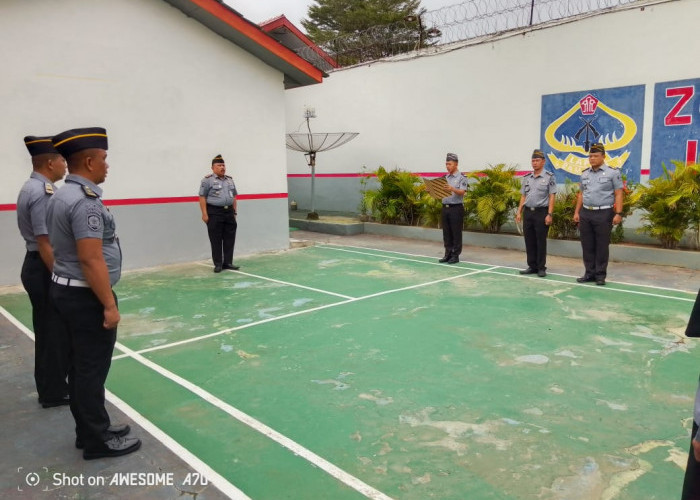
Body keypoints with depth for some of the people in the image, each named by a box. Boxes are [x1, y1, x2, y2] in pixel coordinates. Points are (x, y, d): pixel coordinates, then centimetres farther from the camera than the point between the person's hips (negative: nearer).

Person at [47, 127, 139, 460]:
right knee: (92, 368, 1)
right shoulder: (85, 201, -21)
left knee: (81, 366, 17)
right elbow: (91, 260, -25)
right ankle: (98, 440, 15)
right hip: (85, 296, -10)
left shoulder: (62, 196, 10)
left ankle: (90, 430, 30)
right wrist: (109, 305, -20)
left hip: (66, 290, 10)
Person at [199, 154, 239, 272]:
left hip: (229, 212, 6)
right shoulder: (207, 180, -3)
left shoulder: (230, 180, 15)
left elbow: (234, 197, 20)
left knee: (230, 239, 6)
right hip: (214, 213, -6)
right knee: (216, 240, -1)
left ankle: (228, 263, 15)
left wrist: (234, 212, 14)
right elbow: (202, 197, -7)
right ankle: (218, 264, 7)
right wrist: (204, 214, -13)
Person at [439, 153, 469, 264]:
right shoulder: (445, 178, 15)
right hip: (445, 207, 6)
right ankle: (448, 254, 17)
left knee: (456, 233, -1)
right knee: (446, 233, 9)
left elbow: (462, 192, -17)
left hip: (456, 208, -6)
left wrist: (452, 189, -34)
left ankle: (455, 256, 6)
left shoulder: (461, 177, -4)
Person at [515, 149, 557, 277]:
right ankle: (532, 266, 17)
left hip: (541, 212, -5)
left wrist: (549, 214, -13)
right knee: (529, 241, 7)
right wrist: (519, 212, 7)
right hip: (528, 212, 5)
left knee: (541, 241, 0)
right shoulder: (527, 178, 12)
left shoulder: (549, 177, -3)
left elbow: (552, 197, -6)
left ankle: (541, 268, 9)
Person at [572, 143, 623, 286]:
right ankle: (589, 273, 17)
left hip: (604, 213, -5)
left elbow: (618, 194, -5)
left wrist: (618, 213, -12)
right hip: (585, 213, 5)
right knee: (587, 245, 8)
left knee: (602, 246, 1)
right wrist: (577, 212, 11)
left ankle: (600, 275, 10)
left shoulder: (613, 172, -2)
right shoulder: (584, 174, 12)